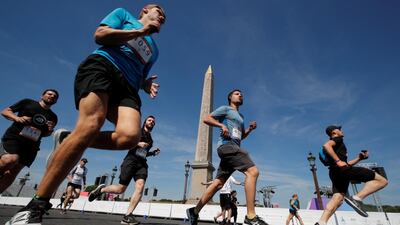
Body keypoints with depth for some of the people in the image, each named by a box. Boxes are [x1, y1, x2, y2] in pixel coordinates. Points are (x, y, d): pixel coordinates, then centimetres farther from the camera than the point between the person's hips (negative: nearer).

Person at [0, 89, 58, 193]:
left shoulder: (53, 117, 15)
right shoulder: (27, 102, 8)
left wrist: (49, 131, -2)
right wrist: (17, 118, -14)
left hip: (31, 145, 3)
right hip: (13, 137, -3)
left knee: (12, 173, -2)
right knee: (10, 159, -32)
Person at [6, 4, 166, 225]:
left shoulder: (153, 49, 33)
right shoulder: (124, 14, 22)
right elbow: (100, 34, 6)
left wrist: (146, 84, 9)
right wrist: (139, 31, 4)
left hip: (127, 86, 5)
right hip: (101, 67, -4)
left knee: (130, 135, -29)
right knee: (90, 126, -30)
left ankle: (73, 139, -6)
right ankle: (34, 206, -18)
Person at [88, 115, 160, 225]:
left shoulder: (150, 139, 24)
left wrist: (153, 153, 15)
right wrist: (137, 143, -12)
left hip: (142, 164, 5)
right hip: (131, 160, -4)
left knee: (140, 186, -21)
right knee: (120, 189, -3)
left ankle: (127, 216, -17)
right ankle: (101, 189, 28)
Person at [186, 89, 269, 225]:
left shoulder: (240, 116, 32)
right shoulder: (225, 109, 8)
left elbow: (241, 136, 36)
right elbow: (207, 119, 0)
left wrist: (250, 129, 18)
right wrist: (222, 125, -13)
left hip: (233, 148, 9)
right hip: (227, 145, -9)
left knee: (218, 183, 5)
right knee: (252, 171, -21)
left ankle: (195, 211, 14)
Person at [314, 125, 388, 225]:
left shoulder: (337, 145, 34)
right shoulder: (337, 139, 6)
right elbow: (326, 146, -18)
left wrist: (359, 158, 28)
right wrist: (338, 161, -22)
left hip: (335, 173, 9)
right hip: (341, 169, -9)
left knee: (337, 198, -2)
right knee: (381, 180, -5)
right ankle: (356, 198, -22)